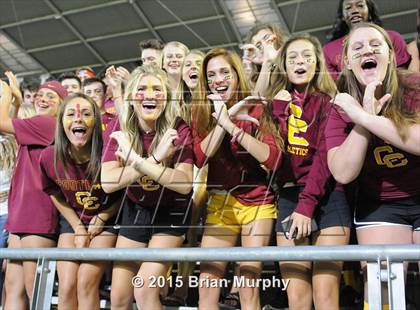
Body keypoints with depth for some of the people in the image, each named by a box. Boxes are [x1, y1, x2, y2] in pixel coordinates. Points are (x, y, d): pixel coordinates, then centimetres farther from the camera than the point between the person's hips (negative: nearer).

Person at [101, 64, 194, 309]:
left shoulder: (178, 130, -18)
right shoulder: (120, 132, -11)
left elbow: (185, 184, -31)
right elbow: (108, 183, -24)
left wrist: (137, 161, -36)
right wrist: (154, 158, -33)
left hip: (171, 212, -3)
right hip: (135, 211, 3)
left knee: (145, 290, -18)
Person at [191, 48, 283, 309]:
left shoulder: (255, 108, -7)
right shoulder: (203, 111, 2)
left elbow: (273, 159, -20)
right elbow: (201, 158, -12)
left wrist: (231, 126, -26)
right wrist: (224, 116, -20)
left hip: (256, 202, -3)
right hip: (220, 202, 3)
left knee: (249, 286, -6)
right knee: (206, 284, -2)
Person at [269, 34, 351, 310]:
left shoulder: (329, 101, 5)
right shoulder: (278, 102, 15)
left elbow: (326, 156, -7)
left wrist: (307, 205, -16)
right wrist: (280, 110, -6)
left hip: (327, 198, -3)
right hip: (289, 198, 3)